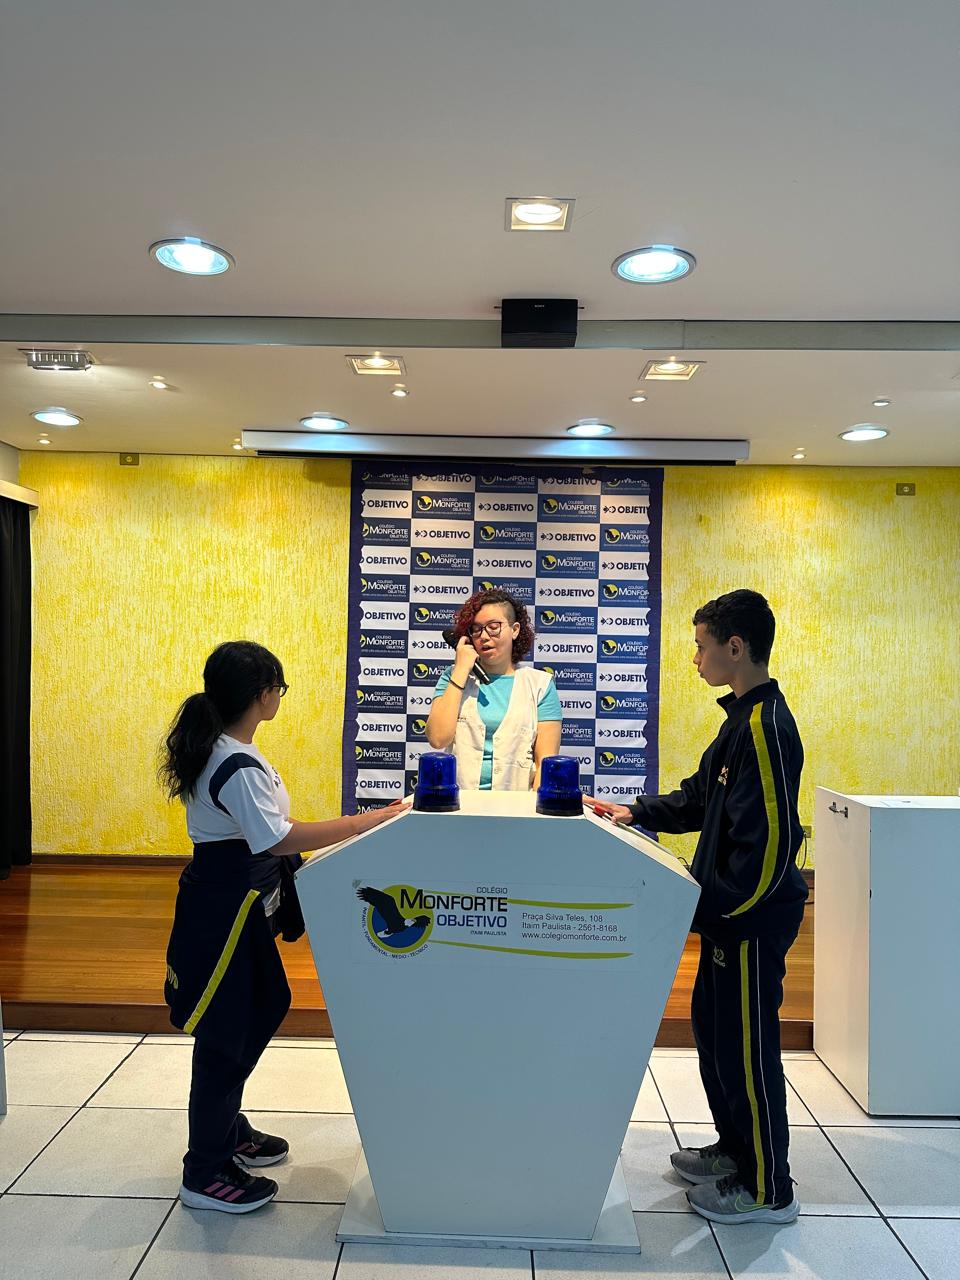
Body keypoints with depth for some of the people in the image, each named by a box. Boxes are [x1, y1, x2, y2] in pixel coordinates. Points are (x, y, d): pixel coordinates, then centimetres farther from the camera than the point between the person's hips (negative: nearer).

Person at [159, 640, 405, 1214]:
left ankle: (228, 1130, 39)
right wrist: (363, 823, -23)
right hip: (224, 913, -10)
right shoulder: (237, 767, -26)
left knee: (261, 1011, 21)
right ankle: (207, 1172, 20)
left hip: (239, 904, 10)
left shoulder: (228, 750, 6)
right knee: (226, 1033, 3)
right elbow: (279, 839, -26)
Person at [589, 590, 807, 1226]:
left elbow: (766, 846, -26)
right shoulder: (744, 717, 8)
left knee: (747, 1046, 5)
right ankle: (735, 1150, 40)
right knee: (714, 1029, 21)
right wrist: (637, 811, 11)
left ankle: (769, 1190, 23)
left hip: (753, 917, -10)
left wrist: (704, 909, -21)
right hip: (731, 913, 10)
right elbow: (700, 798, 18)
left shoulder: (766, 726, -23)